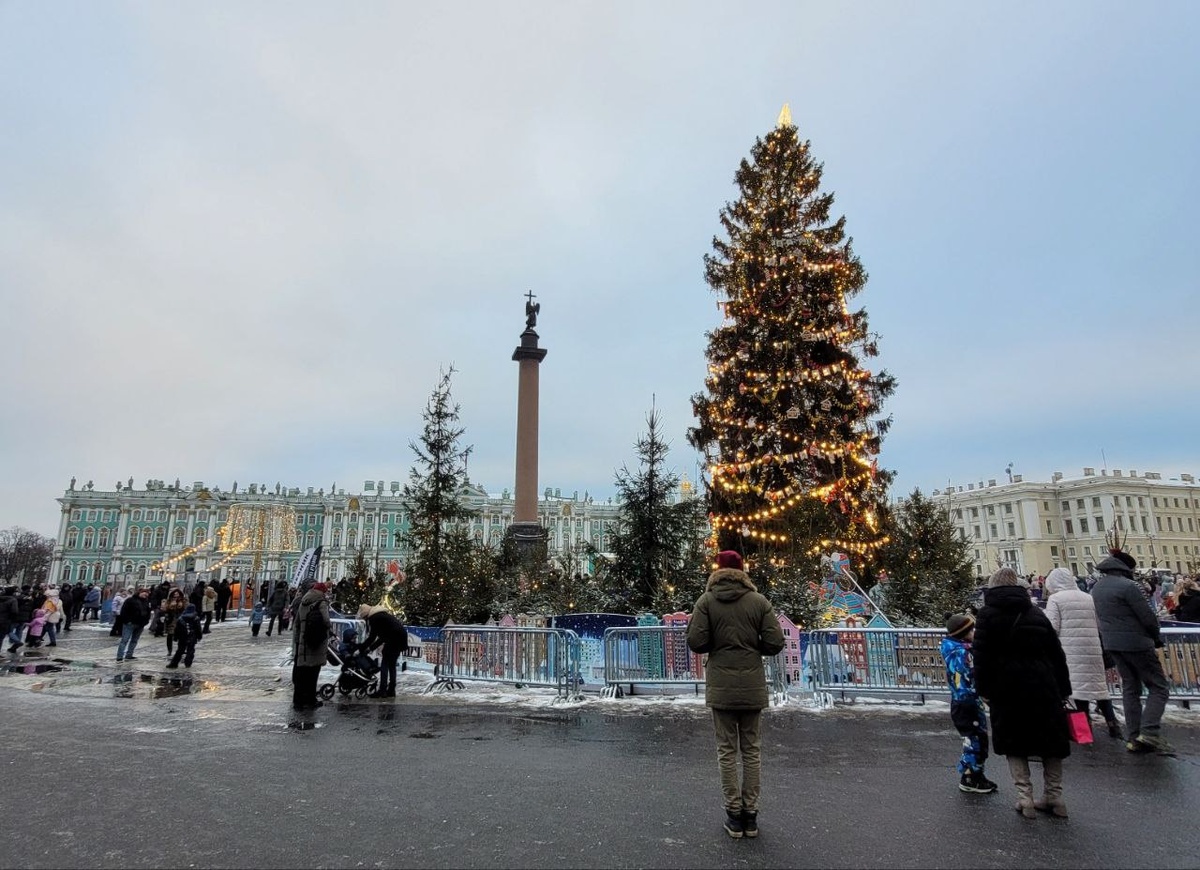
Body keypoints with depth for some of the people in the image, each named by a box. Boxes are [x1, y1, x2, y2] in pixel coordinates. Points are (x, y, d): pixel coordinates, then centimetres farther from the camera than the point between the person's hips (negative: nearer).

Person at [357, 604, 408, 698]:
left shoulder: (374, 618, -3)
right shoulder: (381, 614, 25)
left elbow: (372, 637, -8)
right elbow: (383, 637, 25)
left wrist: (360, 649, 1)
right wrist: (371, 648, 23)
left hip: (395, 638, -9)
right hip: (401, 637, 9)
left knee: (384, 664, -3)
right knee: (392, 665, 15)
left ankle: (382, 691, -5)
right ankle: (391, 690, 17)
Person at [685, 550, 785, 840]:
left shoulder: (706, 601, -6)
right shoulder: (759, 601, -3)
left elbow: (695, 642, -11)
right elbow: (775, 642, -5)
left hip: (721, 687, -1)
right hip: (753, 686, 1)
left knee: (727, 750, 8)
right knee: (751, 749, 12)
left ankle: (734, 815, 12)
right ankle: (750, 814, 18)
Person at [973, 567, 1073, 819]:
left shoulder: (988, 614, -3)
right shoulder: (1036, 613, 11)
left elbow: (982, 656, -10)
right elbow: (1056, 654, 11)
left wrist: (983, 689, -4)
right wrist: (1064, 690, 15)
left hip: (1008, 690, -3)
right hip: (1043, 687, 4)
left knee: (1014, 743, 8)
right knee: (1051, 742, 16)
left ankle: (1025, 797, 2)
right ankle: (1054, 797, 19)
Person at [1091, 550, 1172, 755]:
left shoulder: (1096, 588, 8)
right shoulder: (1127, 586, -18)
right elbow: (1148, 617, -13)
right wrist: (1157, 638, 3)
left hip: (1113, 644, 7)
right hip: (1136, 643, -7)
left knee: (1130, 689, 13)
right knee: (1159, 688, 3)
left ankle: (1133, 738, 12)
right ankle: (1149, 732, -9)